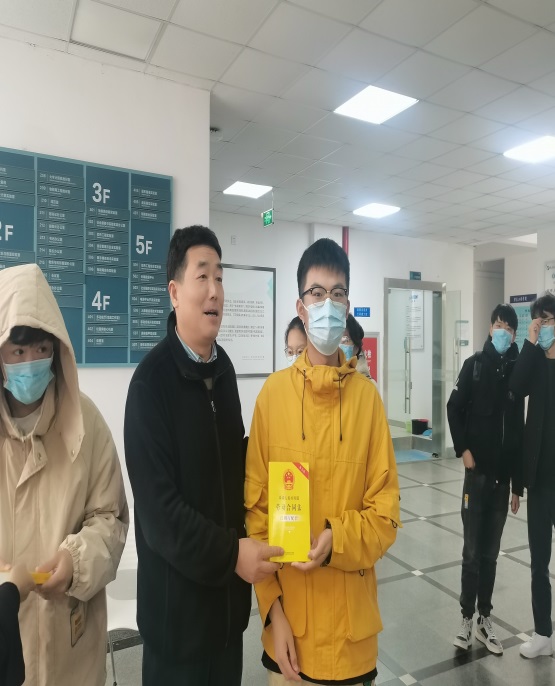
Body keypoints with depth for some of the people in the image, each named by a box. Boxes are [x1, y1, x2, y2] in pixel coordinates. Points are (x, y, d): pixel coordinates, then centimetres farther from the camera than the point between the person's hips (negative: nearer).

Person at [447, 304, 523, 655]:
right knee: (472, 551, 4)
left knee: (491, 552, 13)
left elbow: (520, 433, 6)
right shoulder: (474, 365, -3)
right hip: (477, 473, -2)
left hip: (503, 477, 2)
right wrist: (463, 449, -10)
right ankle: (467, 618, 19)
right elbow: (454, 408, 1)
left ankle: (485, 619, 26)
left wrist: (518, 485, 7)